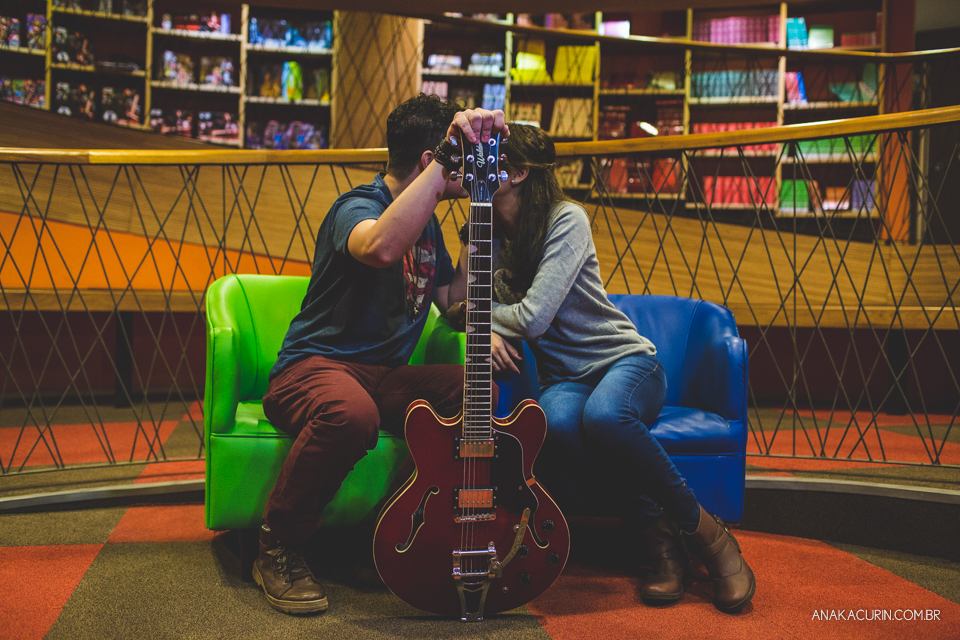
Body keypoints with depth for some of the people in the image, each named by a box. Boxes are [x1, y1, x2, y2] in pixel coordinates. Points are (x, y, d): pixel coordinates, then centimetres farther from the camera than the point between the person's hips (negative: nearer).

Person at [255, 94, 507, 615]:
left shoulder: (426, 221, 15)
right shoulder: (358, 206, -14)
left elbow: (452, 302, 20)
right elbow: (381, 247, -40)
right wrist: (449, 161, -39)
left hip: (388, 375, 7)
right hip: (315, 366, -7)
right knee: (351, 412, -42)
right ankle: (279, 550, -19)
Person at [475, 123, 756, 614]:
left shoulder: (566, 219, -12)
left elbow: (533, 318, -19)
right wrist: (486, 329, -15)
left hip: (625, 360, -4)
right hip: (563, 377, 4)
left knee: (603, 416, -41)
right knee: (558, 422, -36)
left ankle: (704, 530, -18)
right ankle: (661, 540, -18)